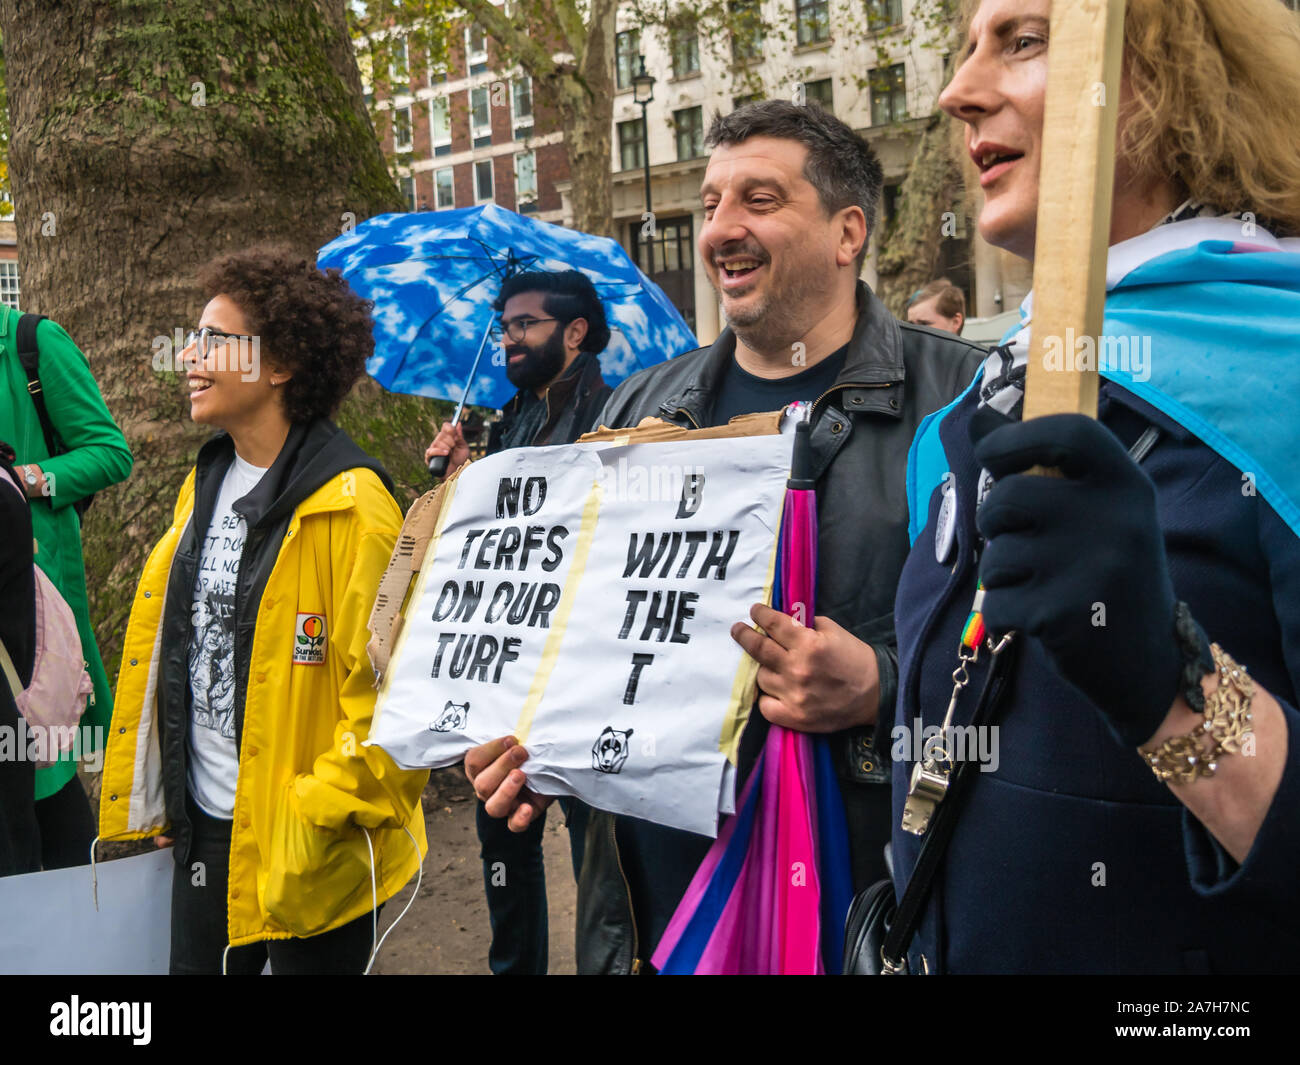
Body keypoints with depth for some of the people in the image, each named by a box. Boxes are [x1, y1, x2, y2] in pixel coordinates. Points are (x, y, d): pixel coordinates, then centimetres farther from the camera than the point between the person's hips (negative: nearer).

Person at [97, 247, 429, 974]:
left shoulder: (349, 505, -18)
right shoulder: (207, 482, 7)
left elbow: (387, 684, -19)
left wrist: (321, 812, -16)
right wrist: (152, 791, 15)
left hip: (306, 848, -7)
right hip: (203, 825, 7)